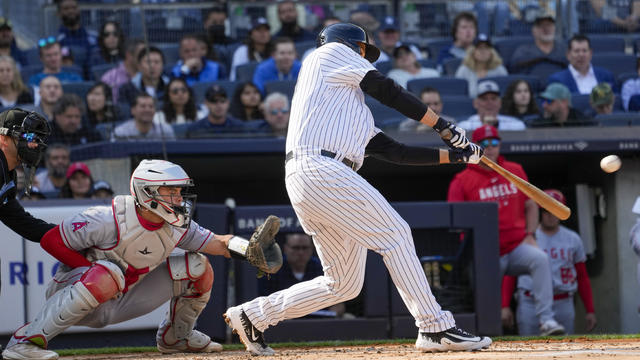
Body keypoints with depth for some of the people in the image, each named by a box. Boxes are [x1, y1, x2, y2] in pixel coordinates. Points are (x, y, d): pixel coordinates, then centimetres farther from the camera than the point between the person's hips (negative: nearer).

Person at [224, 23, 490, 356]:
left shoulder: (357, 114, 32)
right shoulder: (331, 52, 12)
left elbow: (394, 151, 25)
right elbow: (387, 91, 3)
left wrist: (454, 154, 22)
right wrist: (444, 126, 7)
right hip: (320, 169, -9)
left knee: (343, 284, 9)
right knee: (396, 235, -11)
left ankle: (253, 315, 16)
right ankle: (435, 328, -14)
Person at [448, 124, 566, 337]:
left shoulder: (515, 171, 13)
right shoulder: (462, 181, 2)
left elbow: (530, 206, 20)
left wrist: (530, 235, 4)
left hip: (517, 247, 1)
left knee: (540, 259, -30)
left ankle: (546, 320, -37)